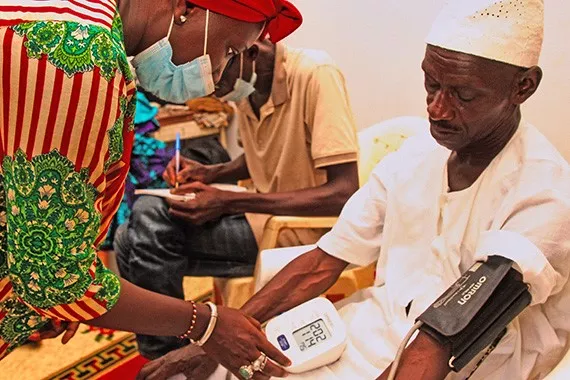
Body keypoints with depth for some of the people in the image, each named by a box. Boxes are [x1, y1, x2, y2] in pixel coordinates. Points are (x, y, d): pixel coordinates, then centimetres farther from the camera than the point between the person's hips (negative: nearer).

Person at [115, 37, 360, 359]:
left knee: (151, 217, -19)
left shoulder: (315, 76, -19)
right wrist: (211, 173, 1)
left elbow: (344, 193, -24)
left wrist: (228, 203, -24)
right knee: (131, 241, -7)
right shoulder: (247, 86, 5)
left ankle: (168, 356, 0)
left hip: (306, 228, -8)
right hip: (264, 218, 8)